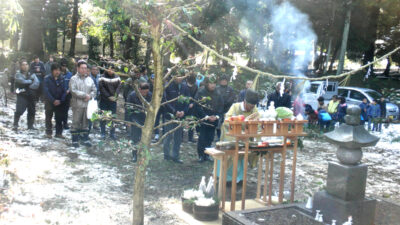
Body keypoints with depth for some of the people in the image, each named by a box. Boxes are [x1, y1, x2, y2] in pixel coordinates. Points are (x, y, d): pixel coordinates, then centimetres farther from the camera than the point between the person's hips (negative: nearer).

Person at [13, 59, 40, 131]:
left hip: (32, 96, 4)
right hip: (22, 96, -4)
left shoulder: (32, 74, 10)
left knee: (32, 111, 7)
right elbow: (23, 81, -17)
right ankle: (15, 125, -3)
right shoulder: (18, 75, 2)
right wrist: (31, 81, -2)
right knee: (19, 111, -14)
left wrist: (27, 88, -14)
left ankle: (30, 126, 19)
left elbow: (37, 83, -7)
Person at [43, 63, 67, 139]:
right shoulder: (47, 79, -9)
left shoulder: (61, 79, 1)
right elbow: (46, 91, -13)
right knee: (48, 117, 7)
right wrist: (53, 100, -19)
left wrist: (61, 100, -10)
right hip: (49, 102, -3)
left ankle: (59, 133, 14)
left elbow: (64, 91, 2)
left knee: (59, 118, 5)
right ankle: (49, 132, 17)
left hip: (59, 102, 3)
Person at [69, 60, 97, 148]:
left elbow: (94, 90, 9)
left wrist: (90, 96, -11)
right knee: (76, 122, 2)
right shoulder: (74, 79, -4)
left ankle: (85, 139, 19)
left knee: (85, 122, 11)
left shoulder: (90, 79, 11)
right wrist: (85, 95, -16)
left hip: (87, 104, 4)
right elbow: (73, 91, -15)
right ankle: (75, 140, 10)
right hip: (77, 104, -4)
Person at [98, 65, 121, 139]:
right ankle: (103, 133, 12)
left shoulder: (117, 77, 4)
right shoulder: (102, 78, -5)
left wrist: (115, 96, -14)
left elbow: (118, 87, 1)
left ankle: (112, 133, 13)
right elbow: (101, 88, -10)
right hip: (104, 100, -2)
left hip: (113, 100, 2)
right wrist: (109, 96, -15)